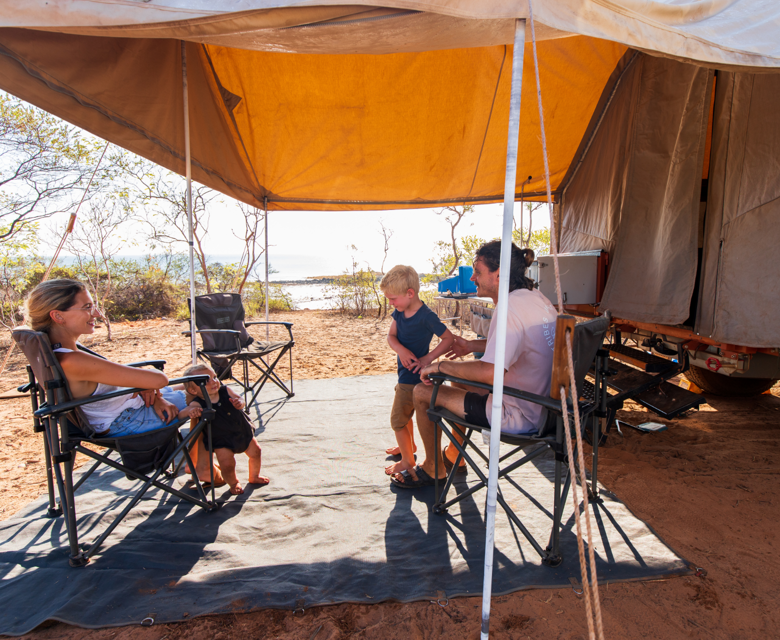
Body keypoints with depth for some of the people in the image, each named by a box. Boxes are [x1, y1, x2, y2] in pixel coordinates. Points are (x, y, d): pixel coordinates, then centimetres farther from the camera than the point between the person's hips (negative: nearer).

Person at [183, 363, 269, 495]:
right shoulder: (197, 404, -22)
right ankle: (234, 483, 22)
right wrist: (191, 411, -56)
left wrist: (239, 402, -31)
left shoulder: (225, 391, -11)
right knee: (227, 464, -14)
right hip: (222, 441, -4)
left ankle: (254, 477, 44)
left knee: (255, 452, 14)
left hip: (244, 431, 4)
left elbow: (239, 400, -7)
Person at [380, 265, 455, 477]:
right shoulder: (400, 312, 0)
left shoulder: (426, 317, -24)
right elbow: (391, 336, -2)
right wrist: (401, 350, -22)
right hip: (405, 373, 9)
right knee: (405, 414, 27)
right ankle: (408, 446, 50)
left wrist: (427, 358, -24)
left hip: (414, 376, -9)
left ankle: (407, 461, 20)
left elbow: (450, 339, -20)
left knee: (397, 419, 2)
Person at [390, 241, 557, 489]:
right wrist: (474, 345, 22)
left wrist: (441, 366, -20)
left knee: (422, 392, -2)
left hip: (520, 416, -10)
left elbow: (490, 373, -34)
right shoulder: (536, 298, 5)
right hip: (542, 403, 10)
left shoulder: (510, 308, -25)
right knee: (461, 378, 28)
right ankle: (454, 453, 39)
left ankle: (433, 467, 22)